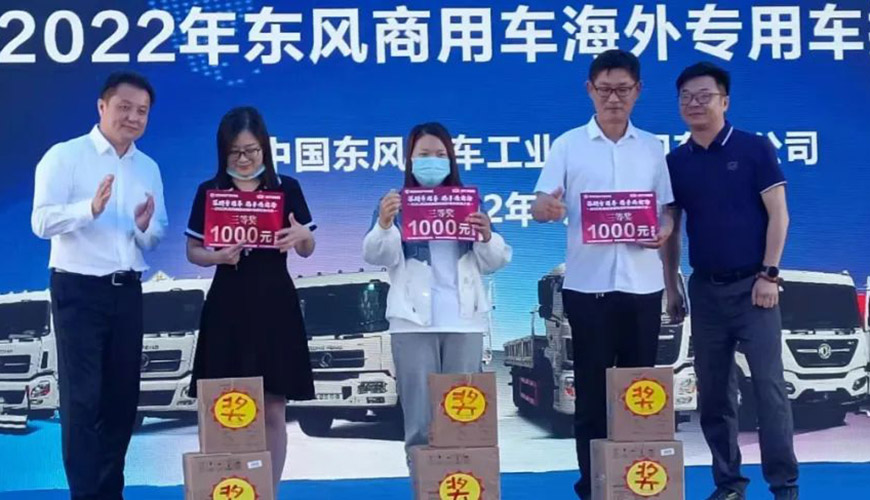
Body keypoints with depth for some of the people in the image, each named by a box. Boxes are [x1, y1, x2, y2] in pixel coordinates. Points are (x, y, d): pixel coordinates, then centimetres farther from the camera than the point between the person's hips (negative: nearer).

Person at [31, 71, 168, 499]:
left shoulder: (149, 168, 12)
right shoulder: (65, 156, -5)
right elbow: (42, 221, -15)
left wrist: (145, 227, -8)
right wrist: (91, 208, -30)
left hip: (127, 291, 6)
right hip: (79, 290, -6)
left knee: (123, 396, 11)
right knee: (82, 398, -3)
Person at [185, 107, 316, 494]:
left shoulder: (287, 189, 3)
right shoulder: (209, 192, 3)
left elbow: (307, 250, 8)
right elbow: (193, 251, 6)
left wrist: (302, 235, -15)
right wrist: (217, 256, -15)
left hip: (275, 305, 0)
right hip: (227, 306, 0)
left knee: (272, 411, 3)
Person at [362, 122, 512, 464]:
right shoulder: (395, 205, 7)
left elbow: (494, 263, 9)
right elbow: (377, 257, -6)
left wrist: (487, 237, -14)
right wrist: (384, 225, -27)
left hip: (464, 320, 2)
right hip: (413, 321, -2)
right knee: (419, 417, 0)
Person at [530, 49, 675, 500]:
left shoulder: (652, 147, 10)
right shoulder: (568, 145, 2)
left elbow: (667, 207, 11)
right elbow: (540, 206, -4)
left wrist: (665, 230, -12)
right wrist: (547, 208, -28)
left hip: (642, 284, 2)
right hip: (588, 283, -2)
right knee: (591, 387, 3)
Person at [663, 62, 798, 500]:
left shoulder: (754, 148, -3)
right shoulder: (675, 161, 7)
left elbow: (778, 215, -5)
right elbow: (670, 230, 12)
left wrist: (769, 275, -11)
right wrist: (670, 287, 8)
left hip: (752, 285, -4)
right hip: (705, 288, 4)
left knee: (769, 387, -4)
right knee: (713, 391, 7)